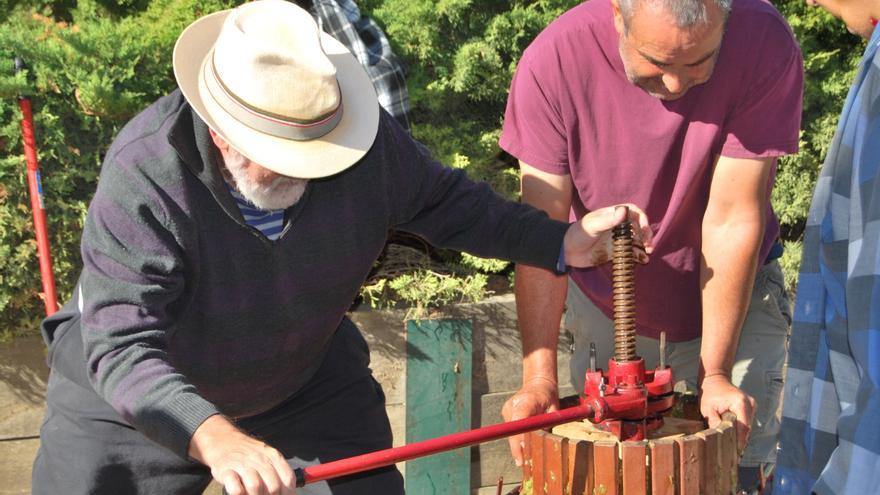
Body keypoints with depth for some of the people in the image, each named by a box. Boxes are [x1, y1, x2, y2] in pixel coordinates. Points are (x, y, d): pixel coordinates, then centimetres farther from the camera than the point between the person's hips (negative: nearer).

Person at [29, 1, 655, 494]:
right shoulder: (144, 175, -35)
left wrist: (562, 243, -13)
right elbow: (122, 349, -40)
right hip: (136, 403, -3)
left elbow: (442, 200, -2)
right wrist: (213, 437, -57)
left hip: (309, 383, 3)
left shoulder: (365, 140, -23)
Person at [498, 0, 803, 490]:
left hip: (733, 288, -1)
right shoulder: (553, 60, -26)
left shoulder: (765, 45, -28)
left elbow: (731, 220, -25)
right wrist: (540, 376, -28)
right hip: (603, 294, 1)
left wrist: (714, 374, -22)